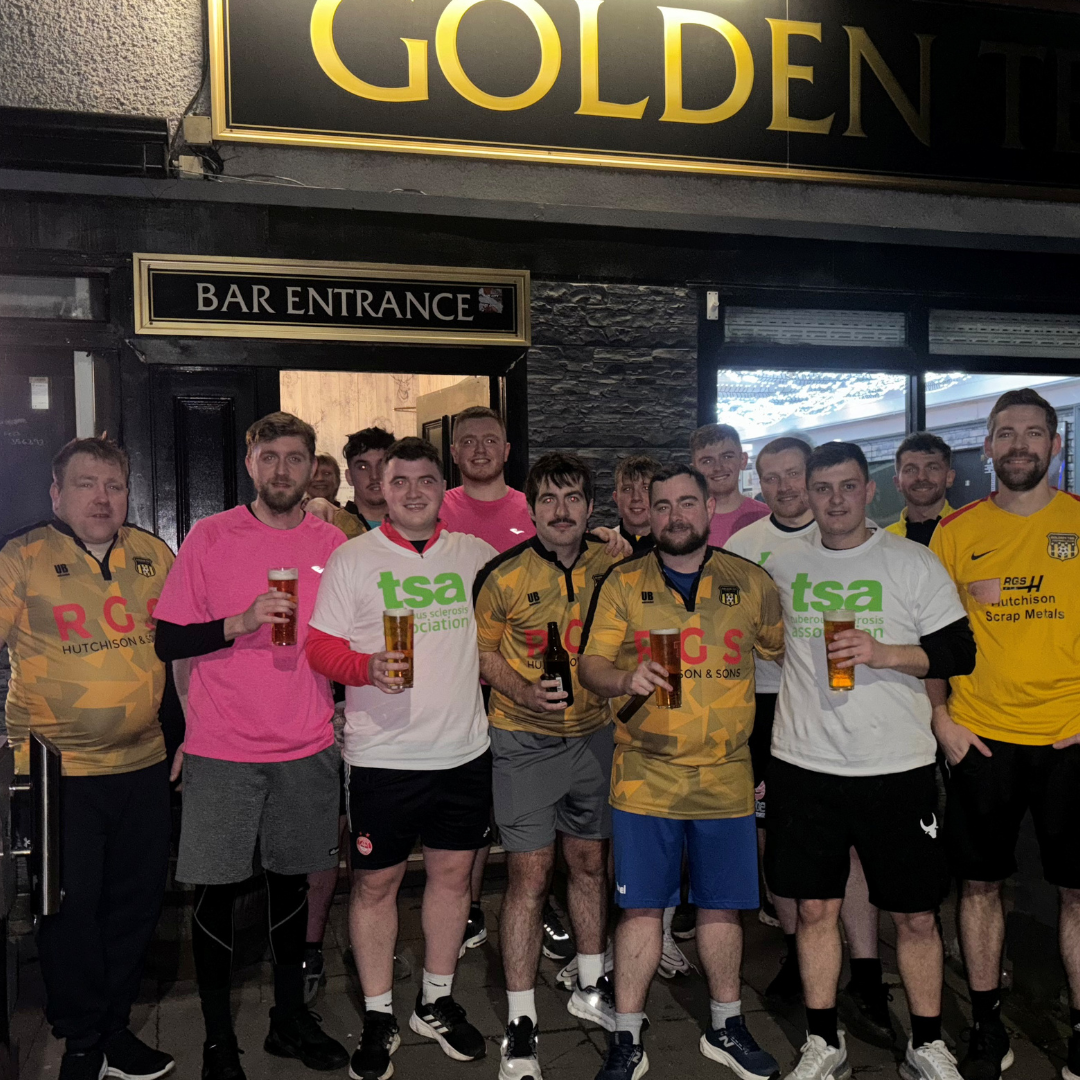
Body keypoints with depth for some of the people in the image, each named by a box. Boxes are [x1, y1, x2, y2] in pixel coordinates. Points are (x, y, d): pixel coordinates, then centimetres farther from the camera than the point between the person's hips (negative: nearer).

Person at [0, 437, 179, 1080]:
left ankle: (116, 1027, 32)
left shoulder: (155, 556, 5)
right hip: (60, 773, -4)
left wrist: (188, 734, 12)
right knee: (70, 906, 5)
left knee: (137, 903, 13)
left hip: (145, 764, 4)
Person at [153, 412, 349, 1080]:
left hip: (306, 748, 3)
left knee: (292, 878, 14)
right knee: (216, 888, 4)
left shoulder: (333, 545, 4)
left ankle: (290, 1018, 32)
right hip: (222, 748, -2)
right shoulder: (210, 538, -4)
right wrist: (241, 622, -19)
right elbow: (169, 642, -5)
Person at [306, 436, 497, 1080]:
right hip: (382, 754, -3)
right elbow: (320, 647, -5)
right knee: (376, 881, 6)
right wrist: (368, 667, -21)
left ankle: (437, 1003, 32)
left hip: (464, 749, 3)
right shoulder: (352, 558, -2)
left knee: (453, 873, 12)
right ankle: (379, 1020, 24)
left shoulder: (476, 555, 6)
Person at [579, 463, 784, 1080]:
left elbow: (785, 655, 12)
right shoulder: (622, 584, 1)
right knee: (642, 908, 4)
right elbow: (591, 665, 0)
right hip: (645, 776, -1)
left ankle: (727, 1027, 32)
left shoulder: (752, 582, 4)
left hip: (726, 776, 1)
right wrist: (626, 679, -23)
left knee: (723, 906, 12)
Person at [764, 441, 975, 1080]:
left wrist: (882, 653, -18)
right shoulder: (782, 565, 6)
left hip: (897, 765, -2)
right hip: (805, 764, 2)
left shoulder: (914, 563, -1)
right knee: (816, 907, 9)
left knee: (916, 913, 7)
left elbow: (961, 652, -3)